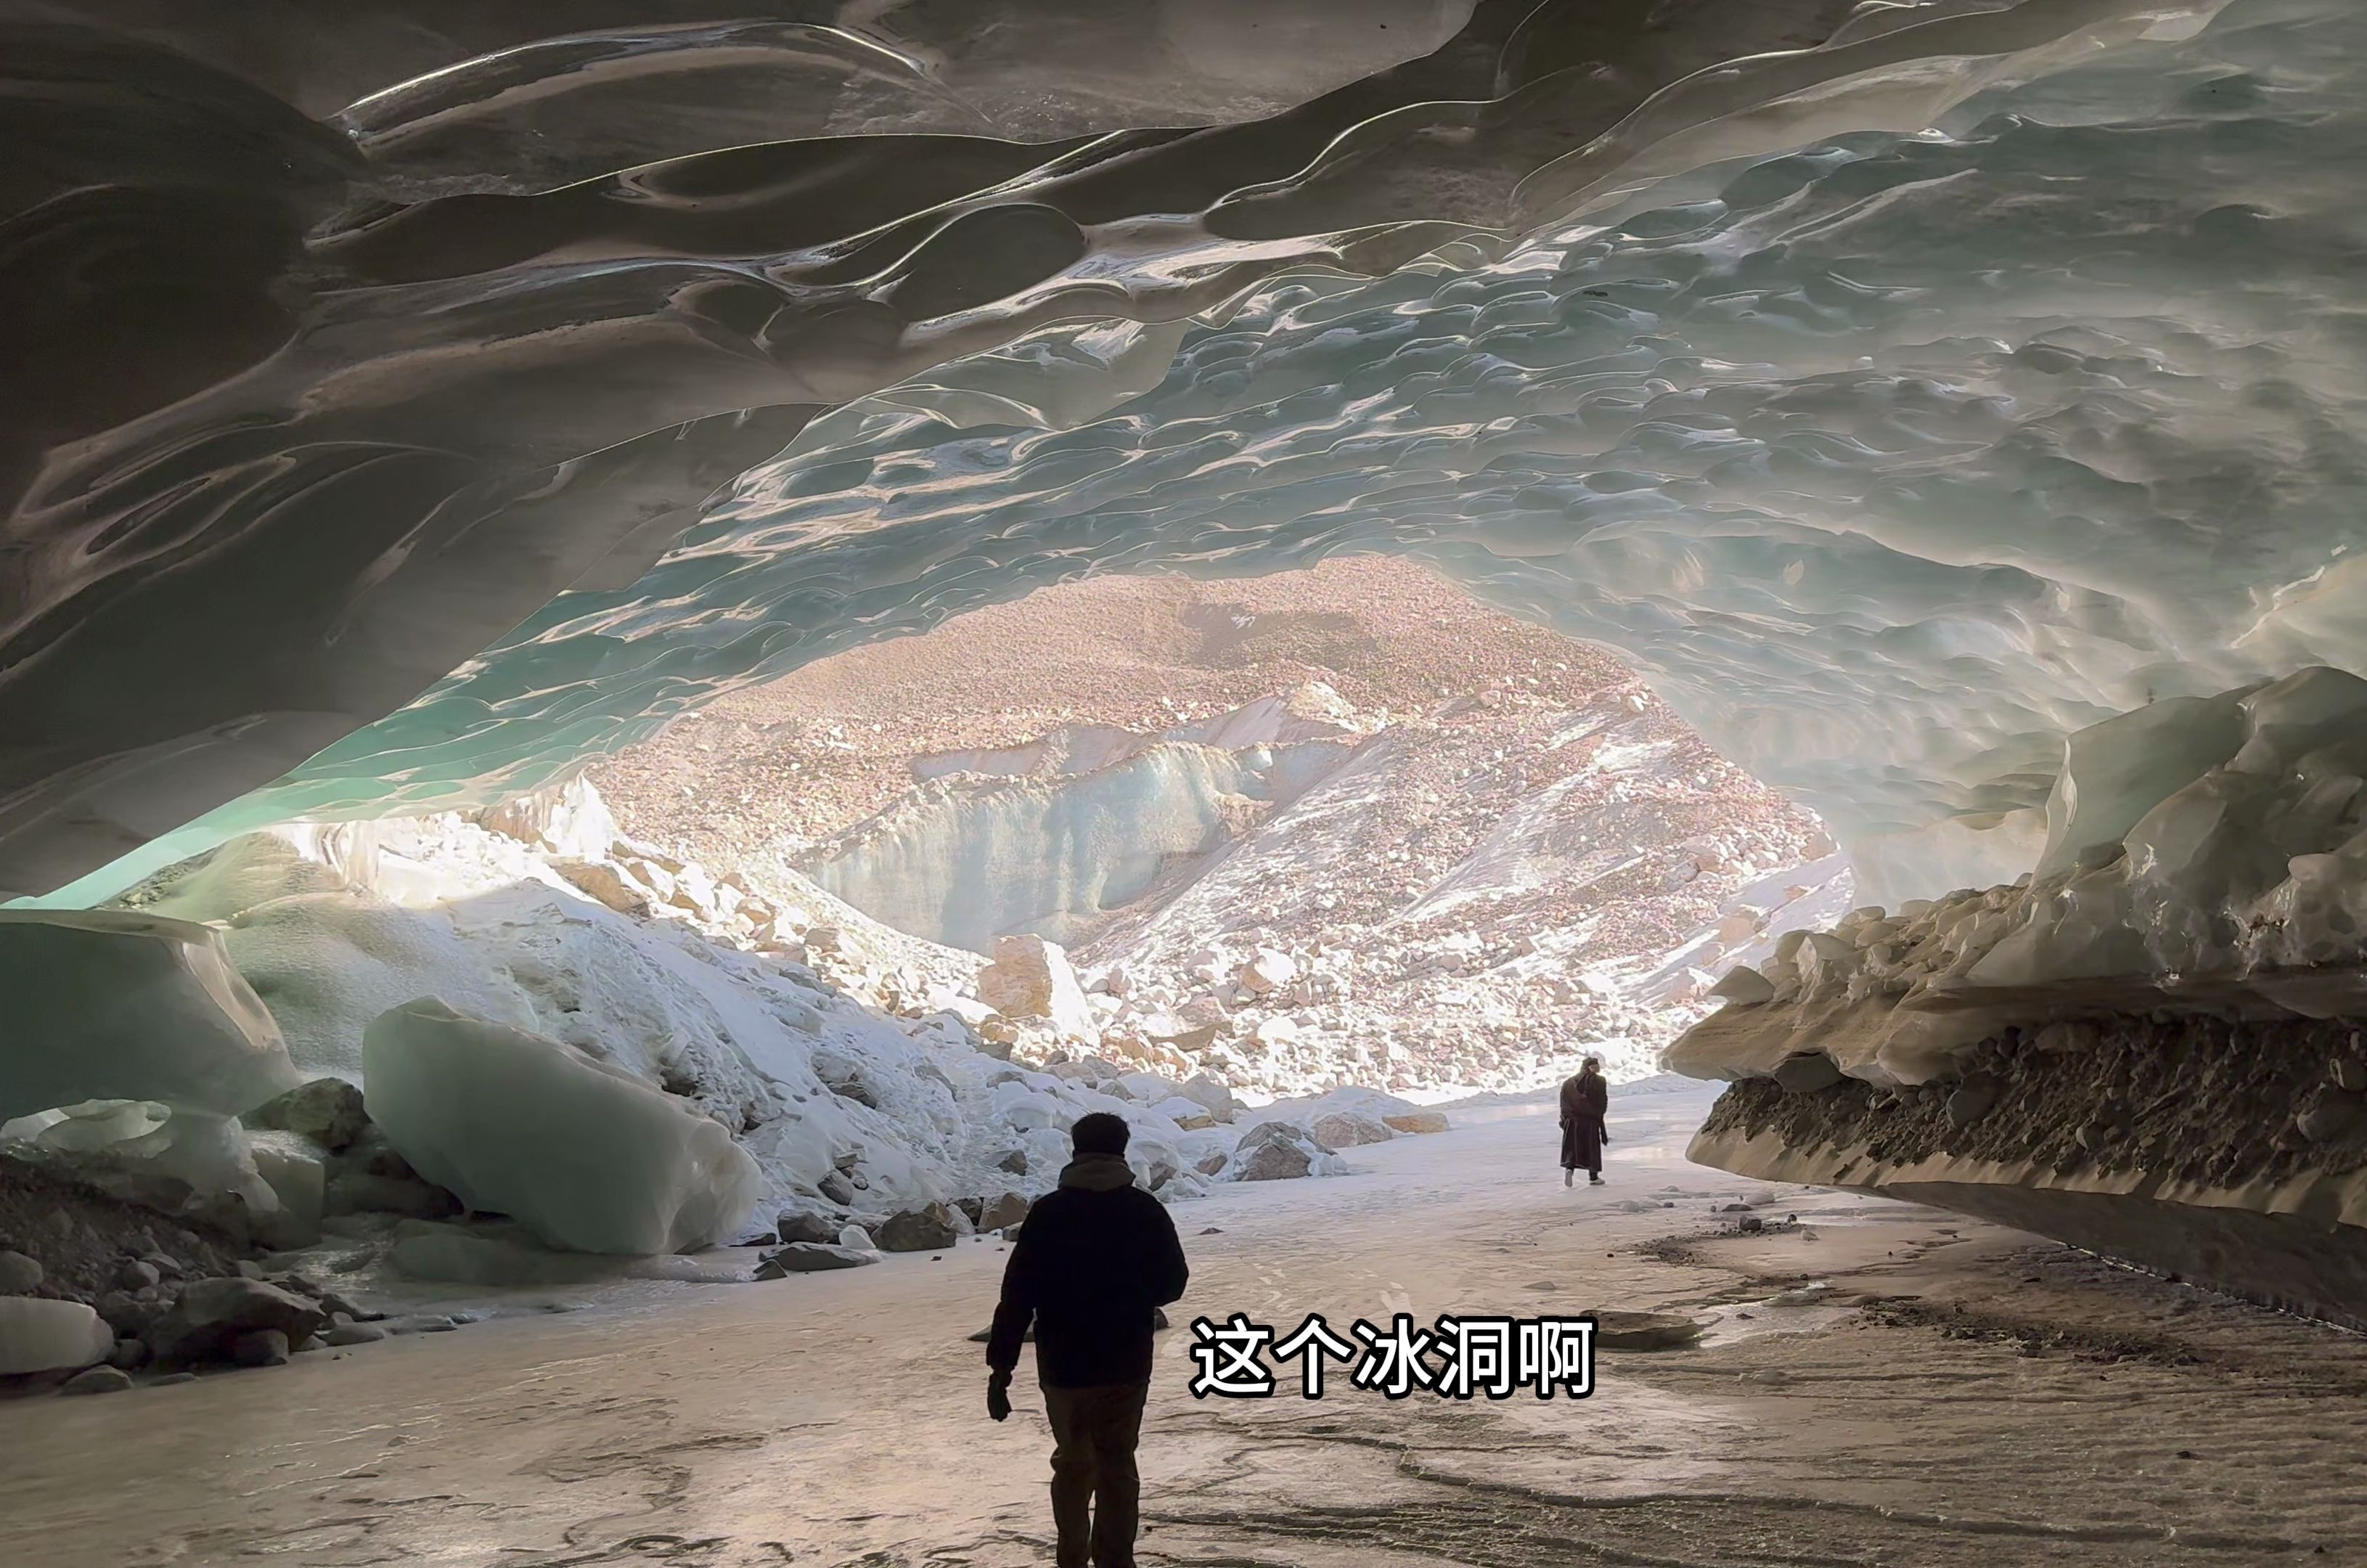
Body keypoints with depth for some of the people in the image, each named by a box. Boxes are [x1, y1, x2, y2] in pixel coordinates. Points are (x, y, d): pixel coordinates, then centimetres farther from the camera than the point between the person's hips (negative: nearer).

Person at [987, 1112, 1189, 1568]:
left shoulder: (1048, 1212, -8)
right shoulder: (1147, 1210, -4)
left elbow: (1017, 1295, -10)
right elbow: (1173, 1282, 5)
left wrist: (1000, 1367, -6)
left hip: (1063, 1365, 0)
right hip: (1128, 1365, 0)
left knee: (1073, 1465, 18)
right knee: (1118, 1468, 12)